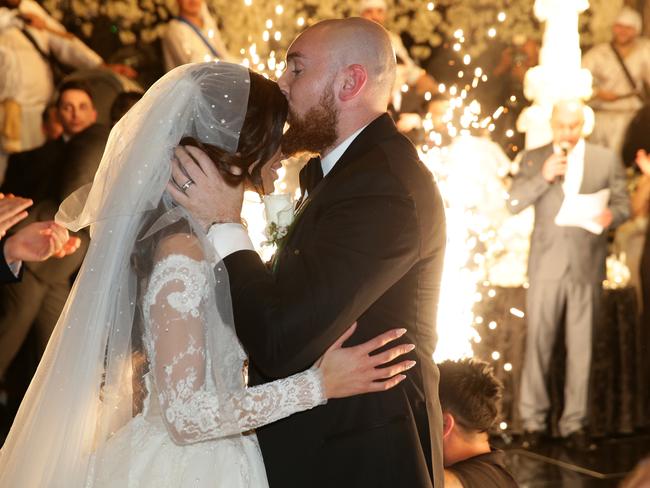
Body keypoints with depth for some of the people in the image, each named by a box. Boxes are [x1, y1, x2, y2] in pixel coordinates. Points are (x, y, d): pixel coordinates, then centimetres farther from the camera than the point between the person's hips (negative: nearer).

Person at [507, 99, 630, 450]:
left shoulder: (606, 160, 8)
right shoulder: (533, 159, 7)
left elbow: (623, 205, 6)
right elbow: (513, 204, -1)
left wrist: (610, 215, -17)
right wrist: (543, 177, -14)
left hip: (587, 264, 0)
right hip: (547, 263, 0)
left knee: (581, 346, 3)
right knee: (538, 342, 0)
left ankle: (574, 423, 11)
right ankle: (533, 421, 7)